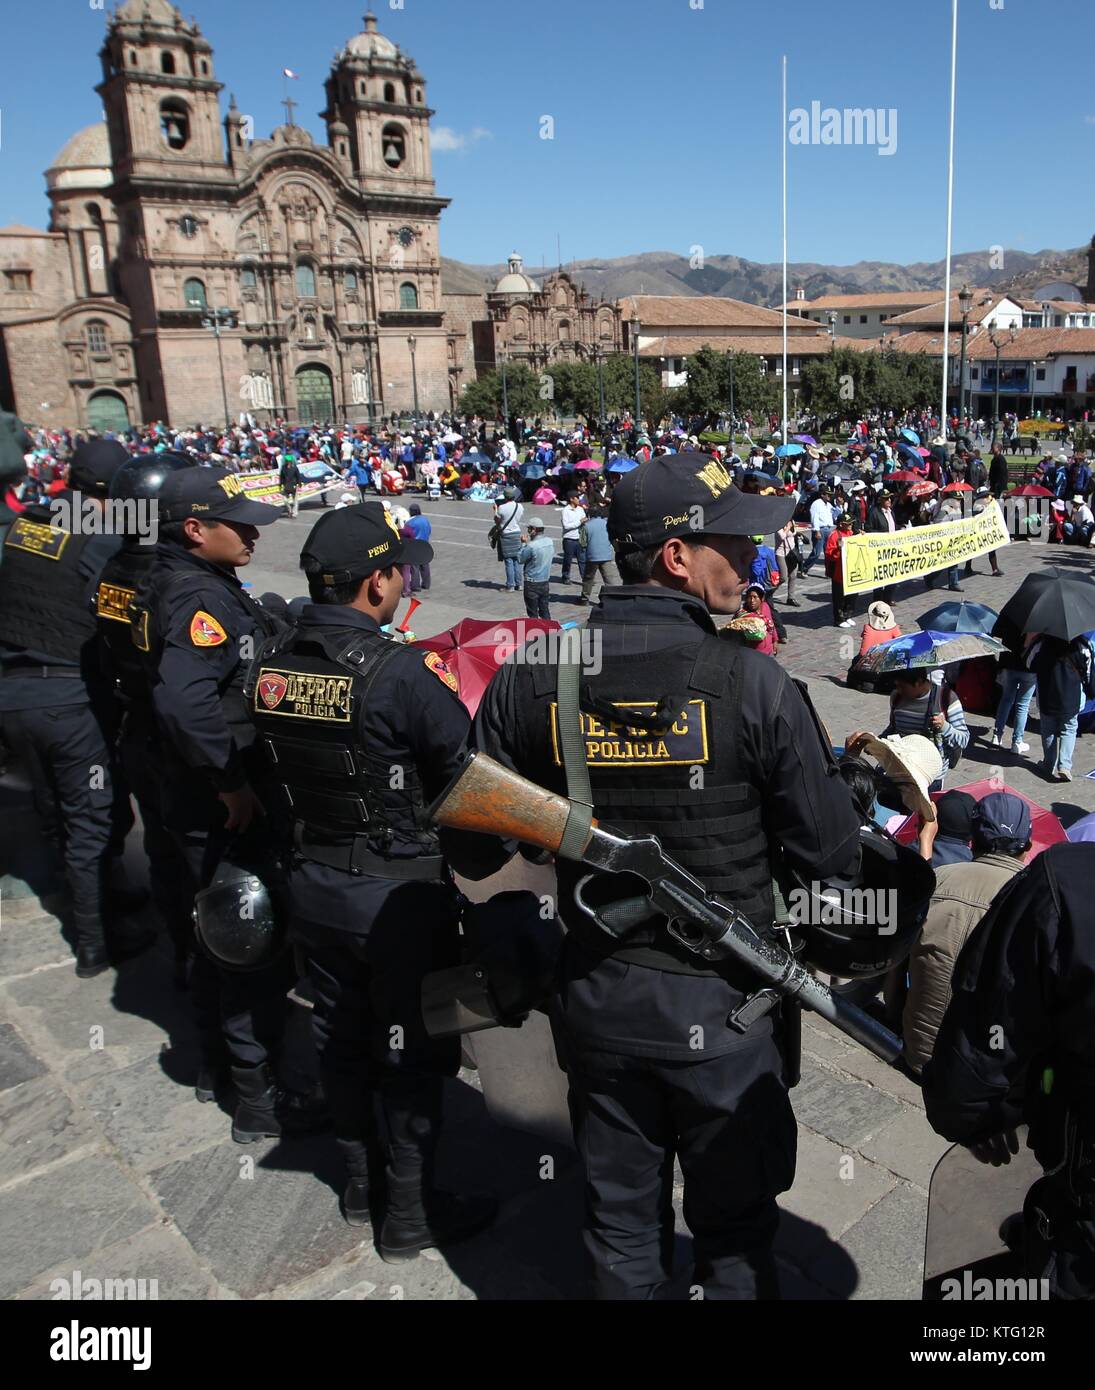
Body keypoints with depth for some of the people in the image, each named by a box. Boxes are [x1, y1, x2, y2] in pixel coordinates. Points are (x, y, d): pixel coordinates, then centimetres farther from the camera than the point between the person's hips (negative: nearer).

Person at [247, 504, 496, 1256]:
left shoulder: (269, 659, -5)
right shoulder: (401, 671, -25)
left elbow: (263, 766, 5)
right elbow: (471, 772, -19)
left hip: (312, 881, 7)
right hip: (398, 895, -6)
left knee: (342, 1039, 22)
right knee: (412, 1057, 12)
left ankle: (361, 1181, 42)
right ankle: (411, 1214, 28)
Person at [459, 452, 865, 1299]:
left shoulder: (533, 675, -10)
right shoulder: (752, 682, -20)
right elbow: (831, 853, -13)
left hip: (595, 998, 3)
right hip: (722, 1005, -3)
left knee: (622, 1222, 24)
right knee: (735, 1230, 22)